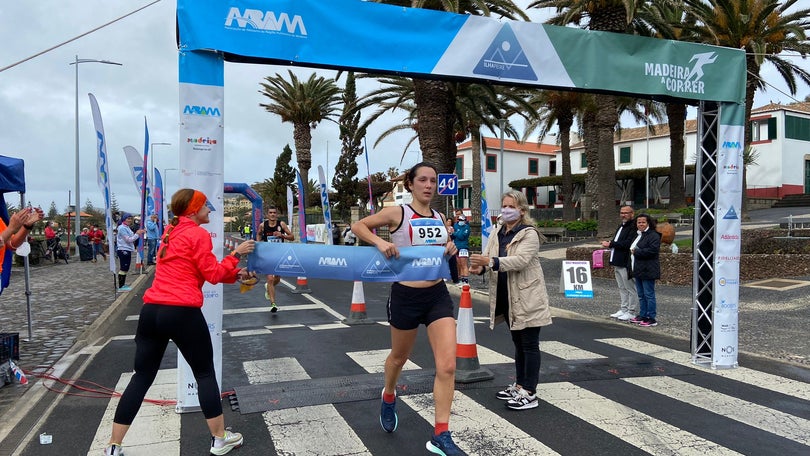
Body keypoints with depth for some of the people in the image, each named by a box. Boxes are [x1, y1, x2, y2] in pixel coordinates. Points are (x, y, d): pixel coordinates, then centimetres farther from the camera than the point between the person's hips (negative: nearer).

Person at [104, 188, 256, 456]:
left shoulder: (171, 233, 19)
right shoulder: (198, 234, -6)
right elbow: (213, 274, -5)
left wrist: (235, 275, 21)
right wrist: (236, 254, 4)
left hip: (151, 311, 7)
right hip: (182, 313, -7)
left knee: (142, 377, 14)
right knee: (205, 374, 7)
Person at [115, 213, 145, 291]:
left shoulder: (126, 228, 16)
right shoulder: (122, 228, -13)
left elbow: (131, 238, 17)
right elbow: (128, 240, -16)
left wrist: (137, 233, 5)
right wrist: (137, 234, -12)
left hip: (127, 250, 10)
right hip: (123, 250, -10)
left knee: (125, 269, 14)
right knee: (123, 269, -7)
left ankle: (123, 285, 21)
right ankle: (121, 287, -4)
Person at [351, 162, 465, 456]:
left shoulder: (440, 218, 6)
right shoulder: (397, 213, -8)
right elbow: (358, 226, -3)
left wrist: (451, 249, -2)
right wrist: (379, 242, -21)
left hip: (438, 294, 4)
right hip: (406, 295, -3)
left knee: (447, 366, -7)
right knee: (399, 357, 19)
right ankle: (388, 396, 53)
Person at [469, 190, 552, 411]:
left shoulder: (529, 234, -13)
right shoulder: (498, 232, 9)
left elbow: (520, 260, -27)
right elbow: (487, 257, 2)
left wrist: (490, 261, -37)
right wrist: (480, 267, -21)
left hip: (527, 299, -7)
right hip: (507, 299, 7)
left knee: (530, 345, 0)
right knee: (518, 343, 18)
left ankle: (529, 393, 7)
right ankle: (519, 385, 30)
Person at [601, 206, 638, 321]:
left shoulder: (633, 227, -14)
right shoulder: (621, 226, 18)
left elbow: (627, 244, -23)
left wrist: (610, 244, -16)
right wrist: (609, 243, 3)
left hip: (626, 263, -10)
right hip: (618, 262, 10)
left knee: (630, 288, -1)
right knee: (622, 288, 16)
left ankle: (631, 312, 6)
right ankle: (623, 309, 25)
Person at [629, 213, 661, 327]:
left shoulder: (653, 235, -12)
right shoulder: (637, 235, 18)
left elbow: (653, 250, -24)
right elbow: (632, 248, 29)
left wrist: (636, 252, -17)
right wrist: (632, 251, 7)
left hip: (648, 271, -10)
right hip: (638, 270, 10)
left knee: (649, 295, -5)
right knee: (641, 295, 15)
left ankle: (651, 319, 1)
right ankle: (642, 316, 23)